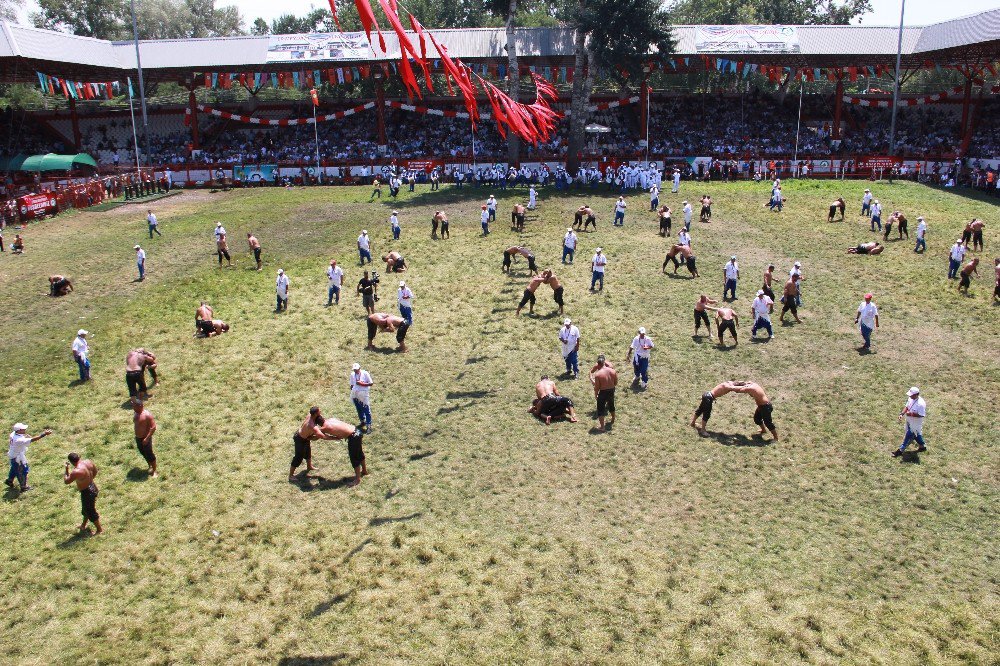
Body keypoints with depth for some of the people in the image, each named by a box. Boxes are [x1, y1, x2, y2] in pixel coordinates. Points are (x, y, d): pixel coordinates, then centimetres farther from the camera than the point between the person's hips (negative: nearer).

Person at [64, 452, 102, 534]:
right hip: (92, 487, 9)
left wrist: (66, 470, -6)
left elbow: (66, 481, -20)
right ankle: (83, 525, 51)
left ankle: (99, 529, 26)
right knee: (86, 509, 29)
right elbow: (95, 471, 8)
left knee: (91, 512, 11)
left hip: (86, 492, -9)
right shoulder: (88, 462, -9)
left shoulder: (76, 472, -33)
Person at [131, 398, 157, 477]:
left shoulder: (147, 415, -24)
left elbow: (153, 427, -23)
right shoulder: (136, 413, 1)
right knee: (143, 453, 21)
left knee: (149, 455, 3)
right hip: (138, 438, 9)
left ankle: (154, 471, 16)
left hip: (145, 438, -8)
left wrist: (147, 438, -25)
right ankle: (150, 467, 39)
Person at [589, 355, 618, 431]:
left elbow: (597, 387, -14)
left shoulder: (597, 374, -21)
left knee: (600, 409, 9)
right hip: (611, 391, 5)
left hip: (603, 392, -5)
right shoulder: (612, 371, -9)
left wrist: (595, 394, 3)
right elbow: (616, 383, 2)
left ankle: (601, 427, 11)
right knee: (611, 405, 28)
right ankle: (613, 420, 49)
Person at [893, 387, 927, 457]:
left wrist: (911, 414, -29)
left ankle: (900, 450, 12)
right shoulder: (910, 399, -5)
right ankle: (922, 446, 46)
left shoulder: (921, 404, -31)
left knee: (909, 436, 3)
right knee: (916, 435, 25)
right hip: (909, 421, 8)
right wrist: (902, 414, -7)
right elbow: (906, 406, 7)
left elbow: (921, 415, -27)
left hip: (915, 424, -8)